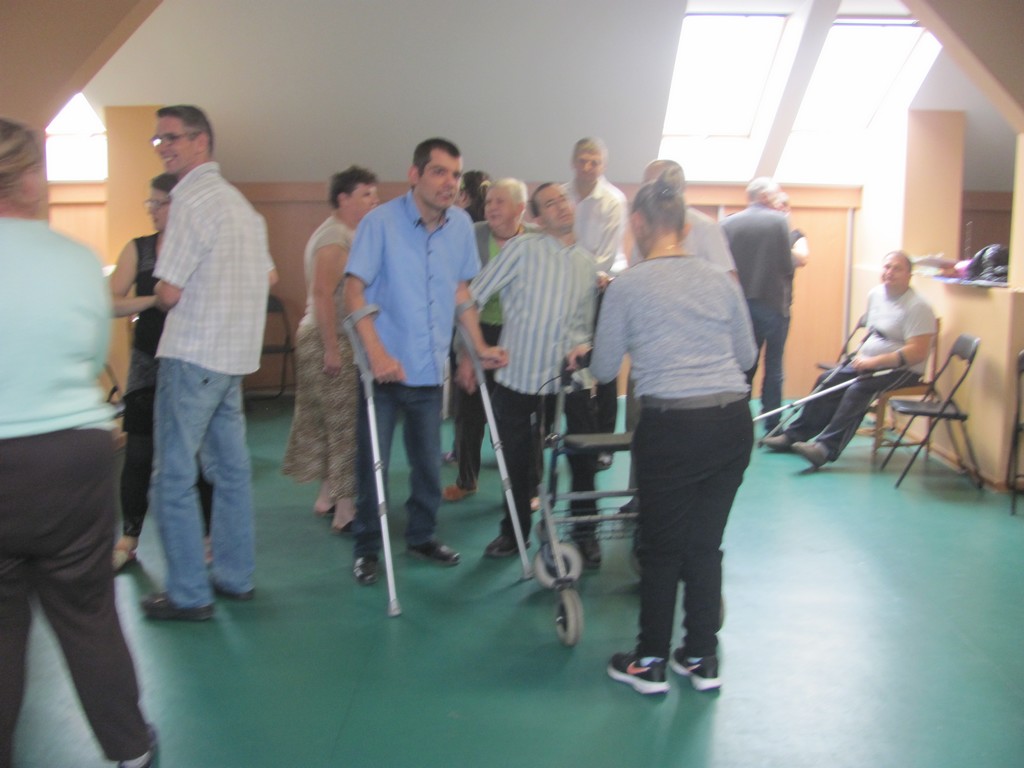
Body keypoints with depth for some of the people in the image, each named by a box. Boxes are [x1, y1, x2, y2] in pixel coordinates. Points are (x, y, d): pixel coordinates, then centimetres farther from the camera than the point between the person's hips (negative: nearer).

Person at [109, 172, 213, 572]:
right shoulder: (137, 250, 4)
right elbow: (111, 304, -4)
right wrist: (155, 299, -19)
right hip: (149, 363, 2)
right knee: (138, 455, 3)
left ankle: (210, 536, 19)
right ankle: (129, 538, 18)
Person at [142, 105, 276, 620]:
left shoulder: (193, 198, -14)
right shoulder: (237, 200, 15)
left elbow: (168, 293, -16)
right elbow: (269, 276, 23)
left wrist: (161, 291, 5)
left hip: (193, 355, -9)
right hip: (235, 354, 9)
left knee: (173, 478, -2)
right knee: (231, 469, 14)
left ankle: (189, 594, 3)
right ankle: (235, 577, 24)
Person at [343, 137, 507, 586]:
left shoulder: (461, 225, 3)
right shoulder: (381, 221, -11)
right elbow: (355, 290, -14)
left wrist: (479, 347, 8)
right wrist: (377, 354, -25)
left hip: (431, 369, 4)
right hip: (385, 368, -4)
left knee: (429, 464, 13)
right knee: (372, 464, 3)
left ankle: (421, 536, 32)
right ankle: (366, 549, 19)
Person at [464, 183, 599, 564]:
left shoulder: (587, 263, 11)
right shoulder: (523, 248, -4)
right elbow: (473, 296, -6)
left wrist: (580, 346, -6)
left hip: (566, 380, 3)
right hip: (518, 377, -3)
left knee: (584, 455, 2)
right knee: (517, 461, 8)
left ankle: (584, 531, 22)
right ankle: (514, 531, 29)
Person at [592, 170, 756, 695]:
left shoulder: (627, 286, -2)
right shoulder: (721, 281, 9)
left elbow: (604, 370, 6)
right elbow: (746, 356, 19)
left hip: (671, 425, -4)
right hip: (733, 421, 4)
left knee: (662, 548, 10)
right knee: (706, 544, 16)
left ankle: (649, 663, 22)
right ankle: (702, 659, 27)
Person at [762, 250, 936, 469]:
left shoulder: (917, 308, -16)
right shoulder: (875, 294, 9)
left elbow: (918, 352, -23)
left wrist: (874, 361, -25)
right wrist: (861, 355, 4)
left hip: (901, 370, -8)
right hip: (869, 363, 8)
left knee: (858, 389, -30)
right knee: (827, 380, -3)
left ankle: (827, 447, -36)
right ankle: (796, 434, 2)